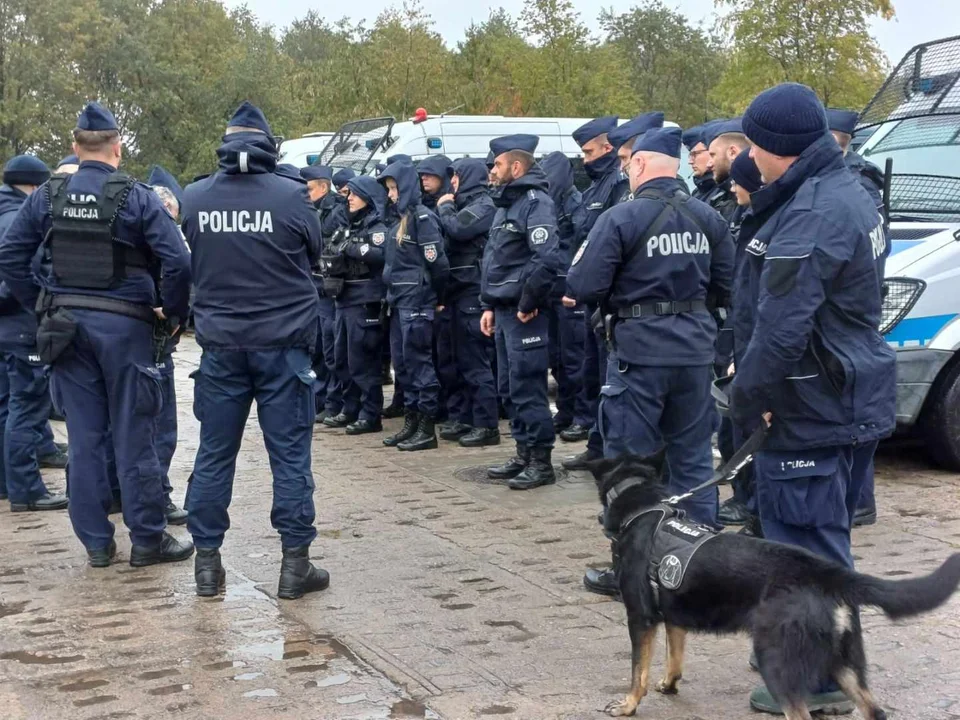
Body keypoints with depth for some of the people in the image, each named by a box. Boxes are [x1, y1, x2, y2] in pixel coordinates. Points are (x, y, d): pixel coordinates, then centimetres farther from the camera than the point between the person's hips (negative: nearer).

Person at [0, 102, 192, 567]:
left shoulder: (47, 197, 3)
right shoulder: (137, 198, -7)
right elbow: (176, 261, -16)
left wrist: (41, 305, 10)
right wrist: (175, 314, -2)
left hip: (67, 324, 3)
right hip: (124, 324, -3)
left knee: (84, 437, 9)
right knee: (132, 437, 4)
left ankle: (96, 542, 15)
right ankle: (147, 540, 11)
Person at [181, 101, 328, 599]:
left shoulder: (194, 198, -2)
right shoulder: (291, 196, -10)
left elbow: (189, 264, 11)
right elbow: (313, 256, 6)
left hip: (220, 343, 3)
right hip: (283, 341, -2)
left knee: (214, 454, 11)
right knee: (290, 454, 5)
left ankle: (207, 562, 16)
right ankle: (295, 563, 9)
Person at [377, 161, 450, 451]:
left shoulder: (422, 217, -12)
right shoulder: (401, 218, 15)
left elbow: (437, 263, -15)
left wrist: (433, 295, -4)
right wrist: (392, 289, 12)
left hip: (416, 300, -9)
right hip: (399, 300, 9)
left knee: (418, 359, -6)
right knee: (401, 361, 11)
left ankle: (427, 429, 0)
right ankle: (412, 421, 20)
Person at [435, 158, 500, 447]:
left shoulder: (484, 205, -8)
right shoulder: (467, 204, 20)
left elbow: (457, 229, -21)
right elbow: (450, 237, 18)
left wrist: (444, 206, -5)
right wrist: (447, 207, 7)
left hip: (472, 291, -10)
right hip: (459, 292, 10)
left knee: (475, 361, -8)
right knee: (463, 359, 12)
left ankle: (487, 426, -5)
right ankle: (467, 420, 18)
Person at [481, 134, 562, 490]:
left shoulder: (535, 202, -14)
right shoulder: (506, 203, 17)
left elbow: (547, 259, -26)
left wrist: (528, 304, -20)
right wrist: (490, 306, 18)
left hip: (523, 313, -10)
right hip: (503, 310, 10)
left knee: (527, 387, -5)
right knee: (509, 387, 14)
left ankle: (541, 462, 2)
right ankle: (524, 454, 23)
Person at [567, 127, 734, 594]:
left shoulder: (621, 219, -11)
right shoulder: (708, 218, 5)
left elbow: (582, 287, -14)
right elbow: (726, 287, 9)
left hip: (640, 349, -5)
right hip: (695, 348, 5)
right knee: (693, 457, 14)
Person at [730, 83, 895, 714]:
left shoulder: (811, 215, -23)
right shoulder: (845, 191, 11)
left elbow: (780, 326, -27)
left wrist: (749, 396, -14)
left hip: (809, 406, -10)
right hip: (844, 395, 11)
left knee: (806, 541, -1)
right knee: (825, 534, 21)